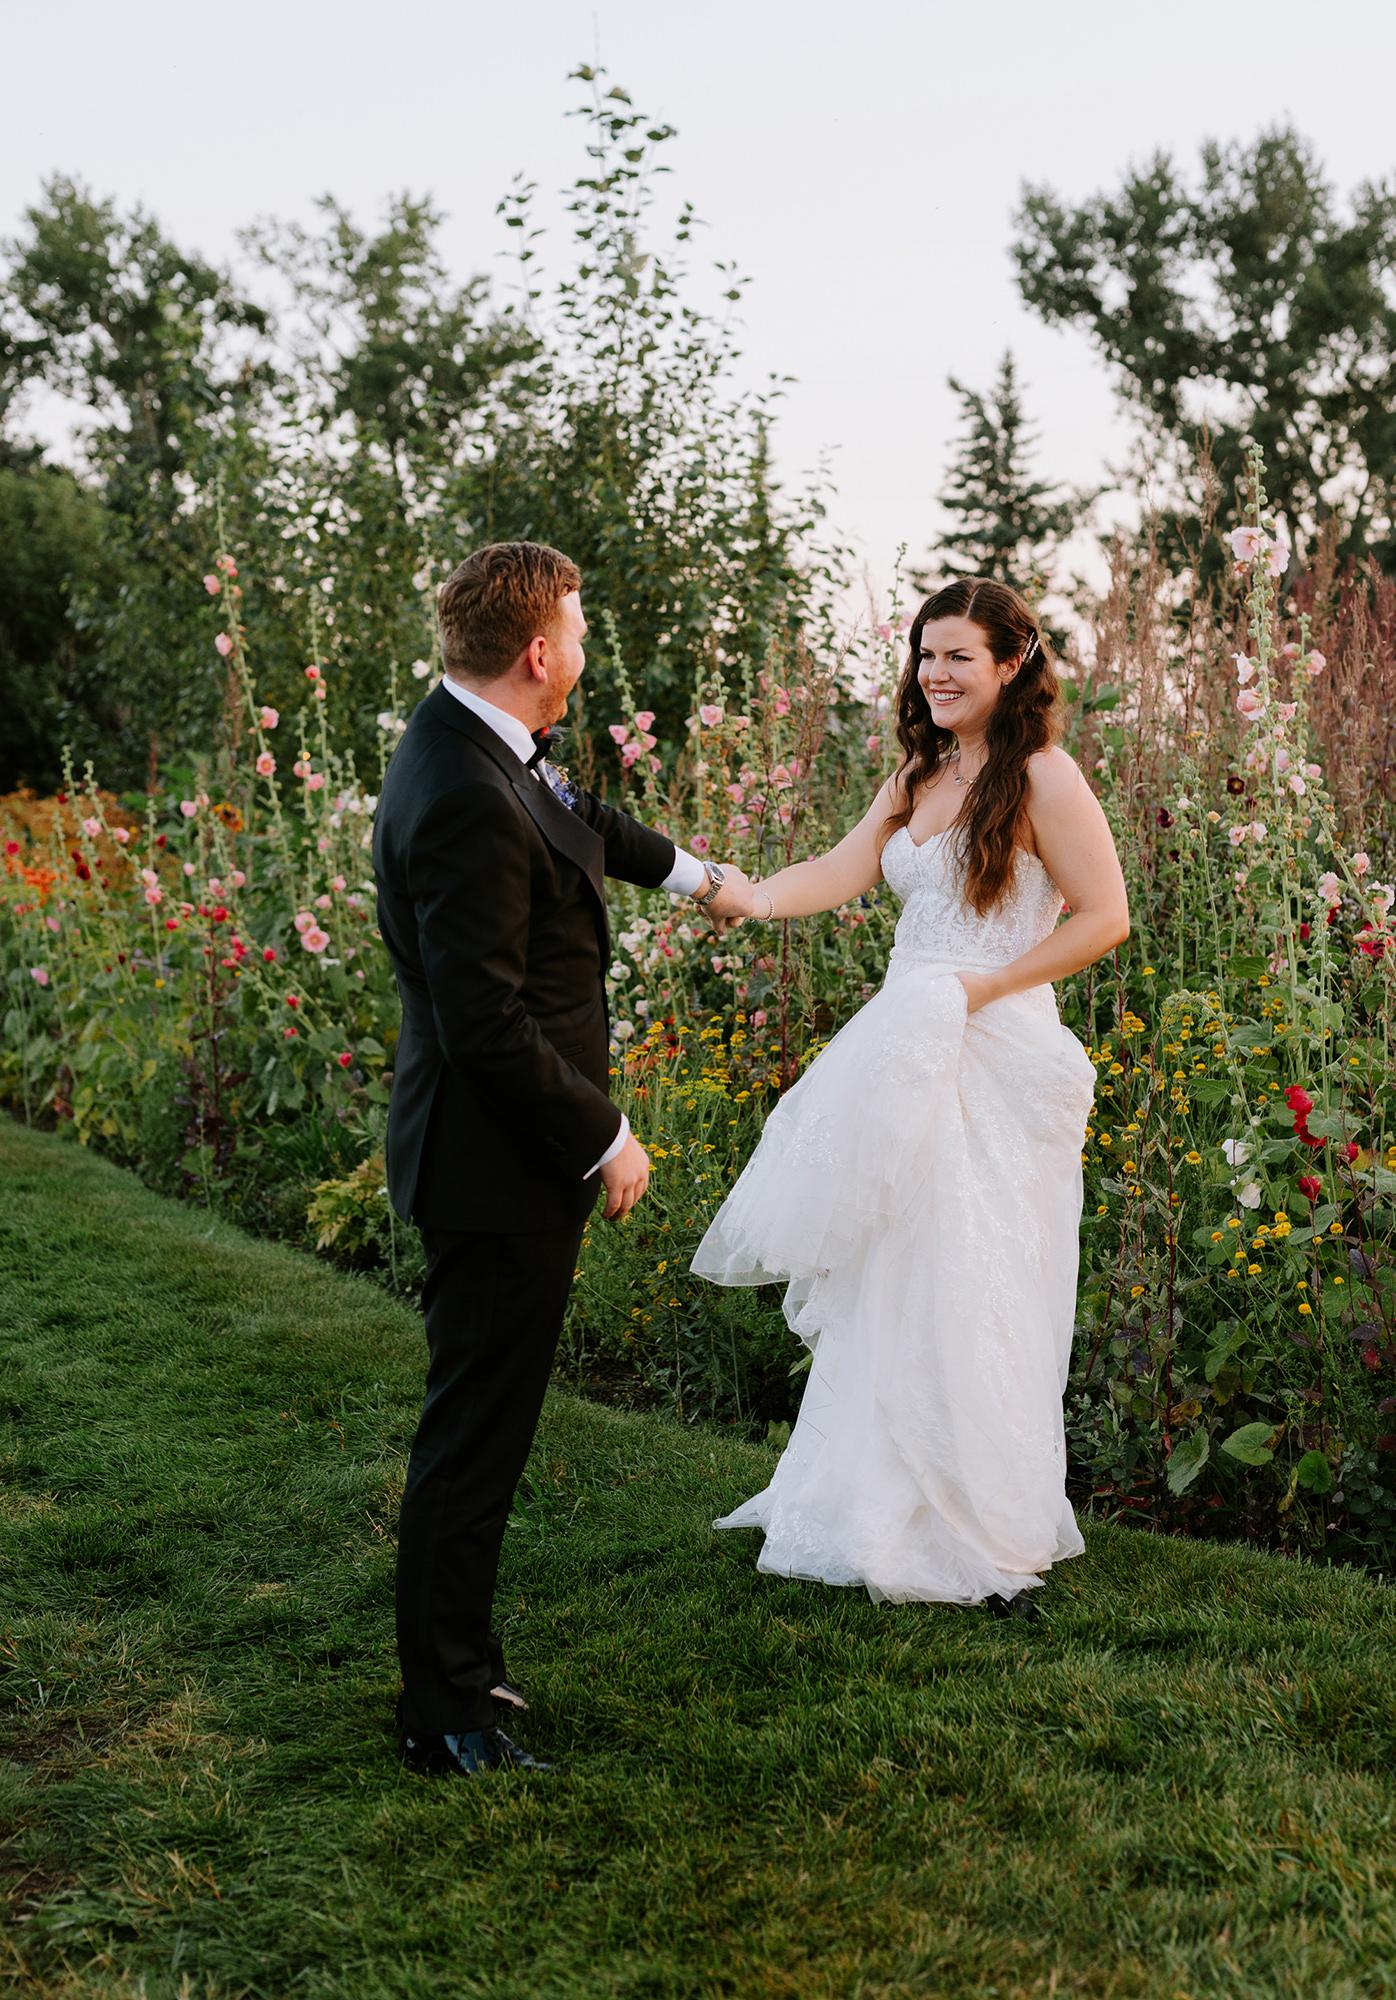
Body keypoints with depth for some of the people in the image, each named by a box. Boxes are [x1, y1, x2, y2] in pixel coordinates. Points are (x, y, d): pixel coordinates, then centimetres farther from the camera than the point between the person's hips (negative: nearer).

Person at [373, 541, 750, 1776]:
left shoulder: (487, 753, 7)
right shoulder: (464, 803, -25)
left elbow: (577, 817, 30)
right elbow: (487, 1026, -26)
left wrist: (694, 874, 45)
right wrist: (606, 1140, -15)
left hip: (514, 1157, 10)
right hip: (501, 1167, -10)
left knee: (481, 1428, 19)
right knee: (474, 1440, 2)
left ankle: (461, 1665, 34)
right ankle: (445, 1718, 16)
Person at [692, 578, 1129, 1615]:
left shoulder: (1042, 776, -8)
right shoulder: (921, 775, 14)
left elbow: (1105, 917, -11)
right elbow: (842, 873, 4)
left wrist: (984, 988, -15)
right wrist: (741, 897, -13)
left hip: (995, 1059, -7)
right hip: (908, 1053, 7)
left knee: (970, 1293, -4)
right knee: (892, 1285, 11)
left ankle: (994, 1539, 10)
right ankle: (891, 1503, 24)